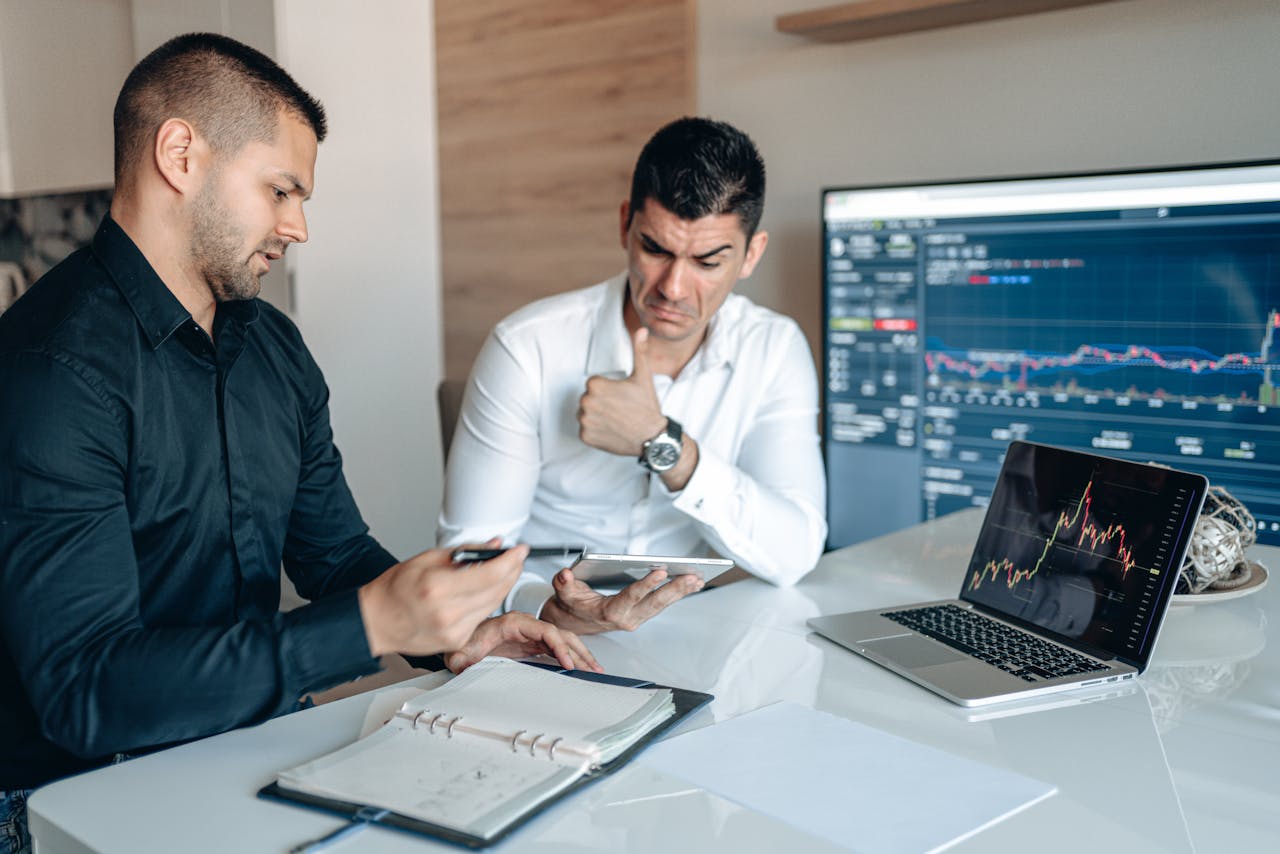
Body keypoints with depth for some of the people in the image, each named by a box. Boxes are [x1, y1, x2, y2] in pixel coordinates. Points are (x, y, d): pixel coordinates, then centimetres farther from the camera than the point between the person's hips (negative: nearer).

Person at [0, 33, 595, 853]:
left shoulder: (273, 346, 8)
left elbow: (336, 550, 15)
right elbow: (84, 691, -23)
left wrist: (455, 632, -3)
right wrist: (371, 624, -29)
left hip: (255, 749, 7)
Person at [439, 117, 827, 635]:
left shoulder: (775, 350, -4)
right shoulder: (527, 350, -11)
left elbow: (794, 556, -14)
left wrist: (663, 445, -24)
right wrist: (549, 609, -29)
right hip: (548, 641, -2)